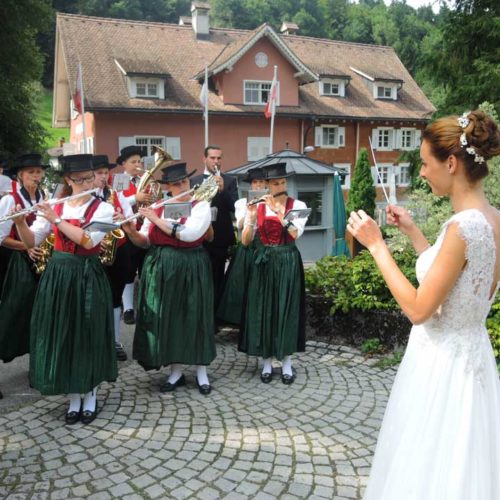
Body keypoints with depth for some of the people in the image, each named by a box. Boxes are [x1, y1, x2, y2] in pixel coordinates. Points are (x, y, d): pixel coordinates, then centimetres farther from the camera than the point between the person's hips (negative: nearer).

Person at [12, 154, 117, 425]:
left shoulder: (103, 208, -4)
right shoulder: (53, 207, 5)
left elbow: (88, 240, -19)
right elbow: (31, 242, 2)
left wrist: (57, 220, -20)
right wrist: (20, 222, -17)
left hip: (87, 276, -3)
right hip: (58, 275, 3)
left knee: (88, 335, 4)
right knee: (61, 335, 6)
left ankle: (90, 395, 23)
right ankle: (73, 398, 22)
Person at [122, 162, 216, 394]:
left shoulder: (201, 206, -4)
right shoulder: (156, 208, 8)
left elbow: (190, 233, -21)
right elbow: (145, 242, 7)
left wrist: (156, 220, -17)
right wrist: (131, 231, -13)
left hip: (190, 269, -3)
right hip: (160, 269, 4)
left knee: (194, 318, 4)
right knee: (167, 319, 7)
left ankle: (201, 372, 19)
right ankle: (176, 372, 20)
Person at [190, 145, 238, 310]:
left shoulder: (229, 181, 5)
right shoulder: (194, 181, 9)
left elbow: (234, 206, -7)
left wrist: (222, 189, -21)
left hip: (220, 237, -1)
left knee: (217, 280, 6)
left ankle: (216, 313, 16)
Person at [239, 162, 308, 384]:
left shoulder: (298, 205, -1)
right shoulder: (257, 207, 3)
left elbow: (296, 233, -18)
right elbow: (245, 241, -3)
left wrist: (279, 211, -23)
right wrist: (252, 217, -18)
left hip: (287, 263, -1)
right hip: (263, 263, 2)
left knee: (287, 309, 2)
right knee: (263, 309, 4)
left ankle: (286, 362, 15)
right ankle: (267, 361, 17)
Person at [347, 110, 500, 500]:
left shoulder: (464, 226, -25)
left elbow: (418, 308, -23)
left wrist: (376, 245, -18)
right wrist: (411, 231, 15)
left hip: (443, 361, -9)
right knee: (458, 466, 24)